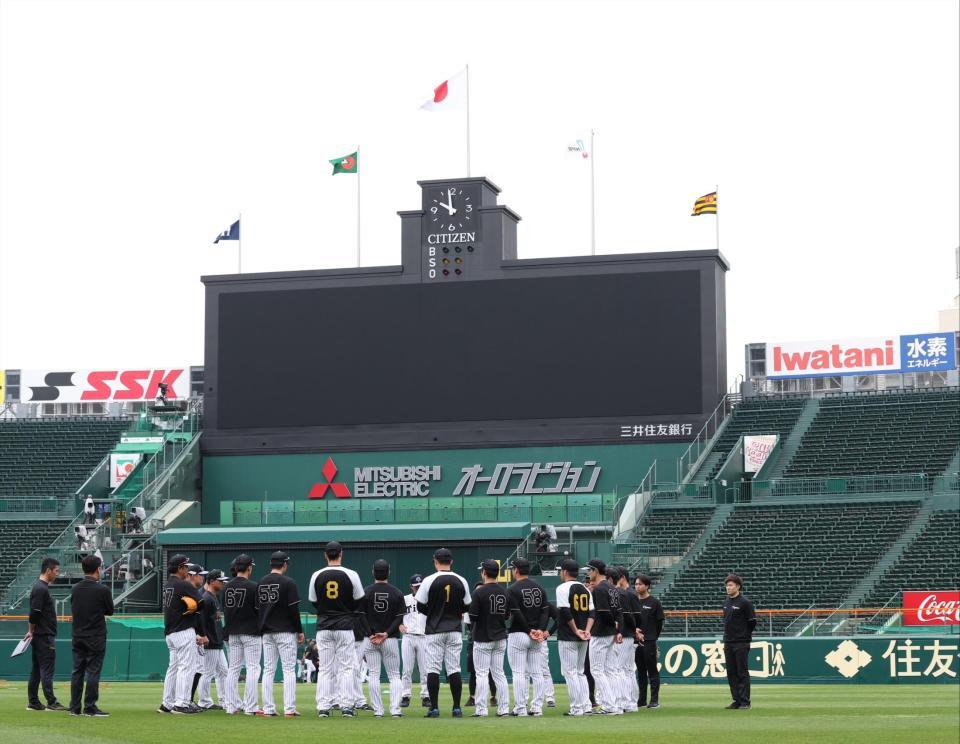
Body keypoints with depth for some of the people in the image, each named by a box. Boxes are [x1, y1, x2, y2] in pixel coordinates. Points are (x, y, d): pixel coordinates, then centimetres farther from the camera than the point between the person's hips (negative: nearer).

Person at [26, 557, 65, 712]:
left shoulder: (40, 587, 16)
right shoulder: (41, 589, -16)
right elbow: (34, 614, -20)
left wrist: (31, 632, 15)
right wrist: (32, 631, -8)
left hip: (39, 635, 10)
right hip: (44, 636, -10)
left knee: (37, 669, 11)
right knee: (46, 669, -8)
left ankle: (33, 702, 15)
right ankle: (51, 703, -8)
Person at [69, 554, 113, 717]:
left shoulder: (75, 589, 3)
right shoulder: (102, 590, -12)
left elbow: (73, 609, 14)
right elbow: (110, 611, 0)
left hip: (77, 636, 5)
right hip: (96, 637, -5)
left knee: (77, 671, 9)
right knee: (93, 672, -1)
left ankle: (75, 708, 11)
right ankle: (90, 708, -1)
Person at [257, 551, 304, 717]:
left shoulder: (261, 583, 8)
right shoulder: (288, 582, -10)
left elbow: (258, 608, 11)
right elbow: (294, 610, -12)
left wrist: (264, 628, 17)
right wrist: (300, 631, -4)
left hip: (266, 633, 6)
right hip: (286, 631, -6)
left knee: (268, 670, 7)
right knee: (289, 670, -3)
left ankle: (268, 709, 5)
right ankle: (289, 709, -8)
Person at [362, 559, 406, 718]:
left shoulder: (365, 592, -1)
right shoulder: (397, 593, 0)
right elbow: (399, 618, -6)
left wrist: (370, 634, -6)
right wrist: (386, 634, -9)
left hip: (370, 639, 0)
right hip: (391, 639, 0)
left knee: (373, 675, 4)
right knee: (394, 675, 6)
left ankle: (378, 710, 1)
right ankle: (395, 709, -7)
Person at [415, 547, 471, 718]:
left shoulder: (429, 580, -8)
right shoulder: (461, 581, 1)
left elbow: (421, 607, -3)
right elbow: (466, 607, 9)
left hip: (435, 630, -3)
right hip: (455, 630, 3)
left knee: (433, 669, 1)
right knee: (454, 669, 5)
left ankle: (434, 708, -2)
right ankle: (457, 708, 3)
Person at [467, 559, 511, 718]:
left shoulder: (479, 592, -14)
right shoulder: (505, 593, 4)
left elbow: (473, 616, -15)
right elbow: (507, 616, 11)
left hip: (482, 639, -5)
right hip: (500, 638, 5)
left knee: (482, 674, -2)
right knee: (499, 673, 10)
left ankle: (481, 710, -5)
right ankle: (504, 709, 8)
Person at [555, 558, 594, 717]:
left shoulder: (563, 588, -10)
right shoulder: (586, 589, 12)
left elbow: (565, 613, -18)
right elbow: (592, 613, 7)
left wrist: (576, 630, -11)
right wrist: (587, 630, -2)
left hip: (567, 637, -7)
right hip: (583, 638, 7)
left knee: (570, 672, -3)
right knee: (580, 672, 15)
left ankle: (576, 708, -5)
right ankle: (586, 706, 9)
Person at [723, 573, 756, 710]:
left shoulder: (745, 602, -9)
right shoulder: (726, 602, 13)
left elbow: (752, 622, -8)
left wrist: (745, 636, -1)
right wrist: (726, 639, 14)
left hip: (741, 643, -7)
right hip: (728, 643, 7)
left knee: (742, 673, -4)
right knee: (731, 673, 8)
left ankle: (745, 701, 0)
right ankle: (737, 700, 14)